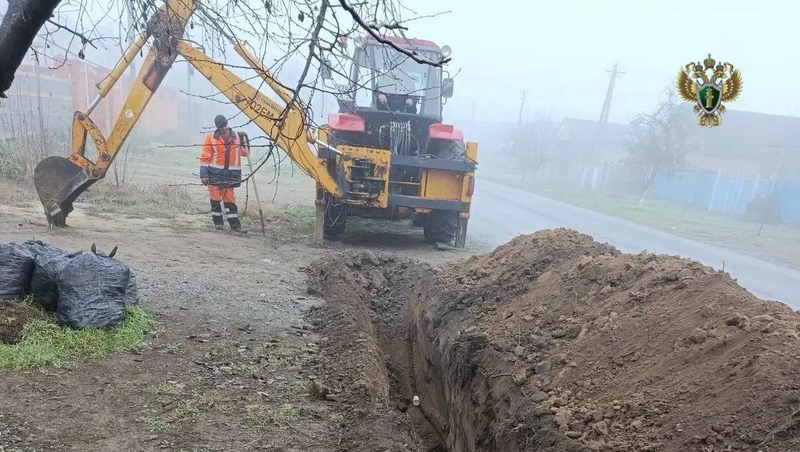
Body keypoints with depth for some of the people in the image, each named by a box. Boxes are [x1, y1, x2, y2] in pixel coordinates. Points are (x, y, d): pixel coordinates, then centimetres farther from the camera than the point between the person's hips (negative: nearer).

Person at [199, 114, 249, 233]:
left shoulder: (236, 137, 8)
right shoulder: (211, 137, -1)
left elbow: (245, 153, 18)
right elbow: (205, 157, -1)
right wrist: (203, 174, -6)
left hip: (229, 175, 2)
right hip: (214, 174, -2)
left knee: (230, 199, 3)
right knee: (215, 199, 3)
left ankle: (235, 225, 4)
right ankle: (218, 221, 18)